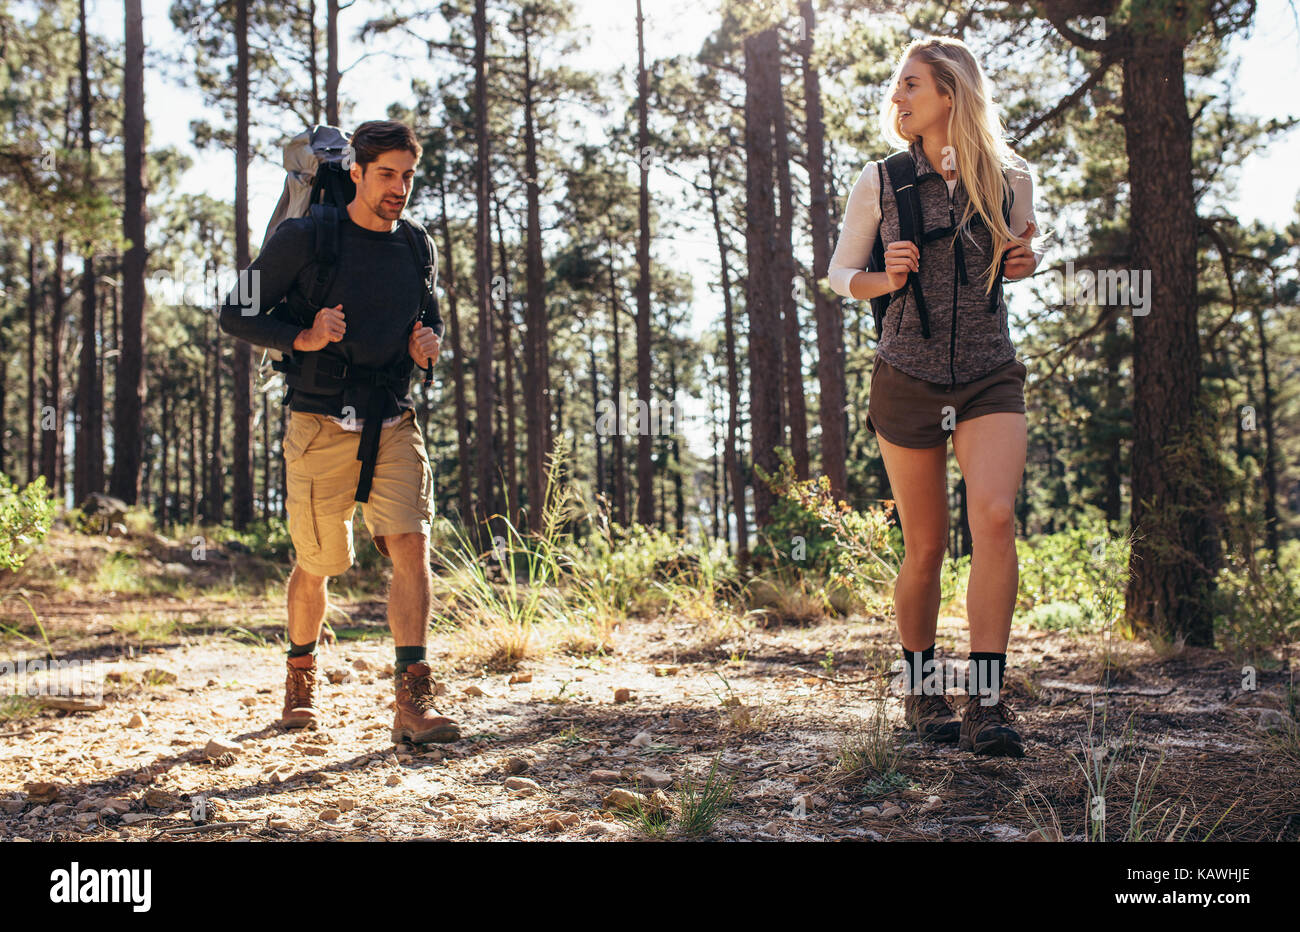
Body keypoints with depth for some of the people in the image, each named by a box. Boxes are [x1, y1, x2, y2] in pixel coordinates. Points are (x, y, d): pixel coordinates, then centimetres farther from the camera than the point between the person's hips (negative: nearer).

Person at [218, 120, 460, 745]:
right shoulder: (304, 238, -3)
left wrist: (430, 343, 2)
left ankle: (412, 703, -16)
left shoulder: (417, 248, 10)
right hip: (320, 427, -2)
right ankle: (300, 677, 35)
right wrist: (303, 338, -17)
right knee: (316, 564, 9)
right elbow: (236, 314, -1)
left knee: (410, 546, -15)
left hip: (394, 424, 3)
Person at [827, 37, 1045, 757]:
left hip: (990, 378, 0)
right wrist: (885, 279, -11)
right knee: (926, 548, 4)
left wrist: (1025, 262, -2)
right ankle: (920, 690, 26)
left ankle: (986, 702, -18)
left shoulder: (1011, 178, 4)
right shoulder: (880, 183, 2)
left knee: (996, 517, -23)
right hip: (907, 379, 0)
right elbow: (839, 273, 10)